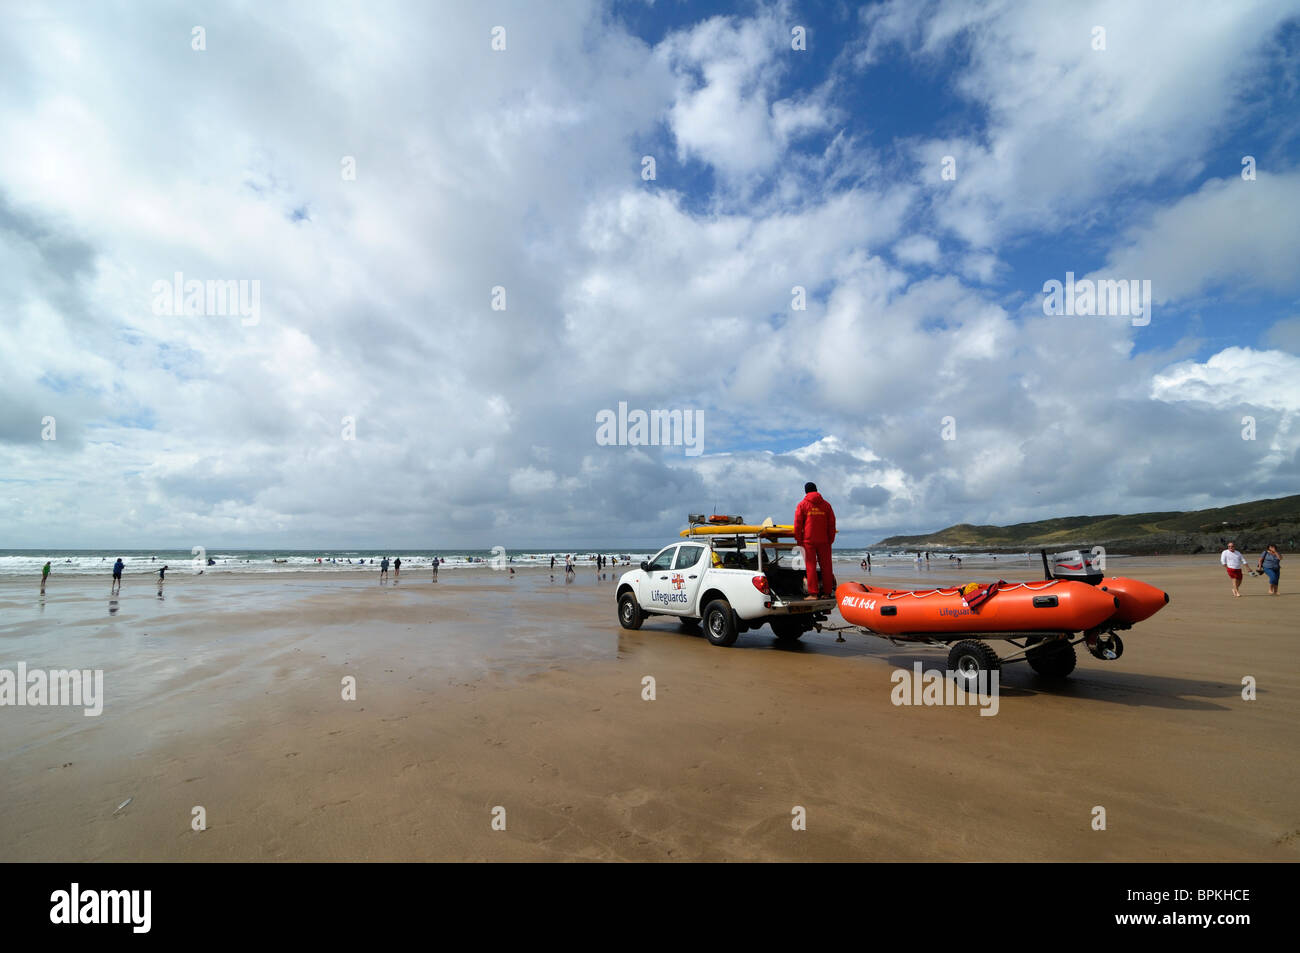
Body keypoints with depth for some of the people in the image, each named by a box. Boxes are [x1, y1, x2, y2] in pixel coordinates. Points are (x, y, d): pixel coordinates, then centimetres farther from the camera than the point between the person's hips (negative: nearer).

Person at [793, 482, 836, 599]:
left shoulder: (802, 504, 2)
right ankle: (827, 592, 10)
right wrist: (831, 539, 14)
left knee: (811, 566, -2)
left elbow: (798, 524, -2)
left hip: (808, 540, -3)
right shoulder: (826, 505, 10)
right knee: (826, 566, 7)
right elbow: (832, 523, 10)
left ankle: (813, 593, -6)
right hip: (824, 541, 3)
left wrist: (799, 540, 3)